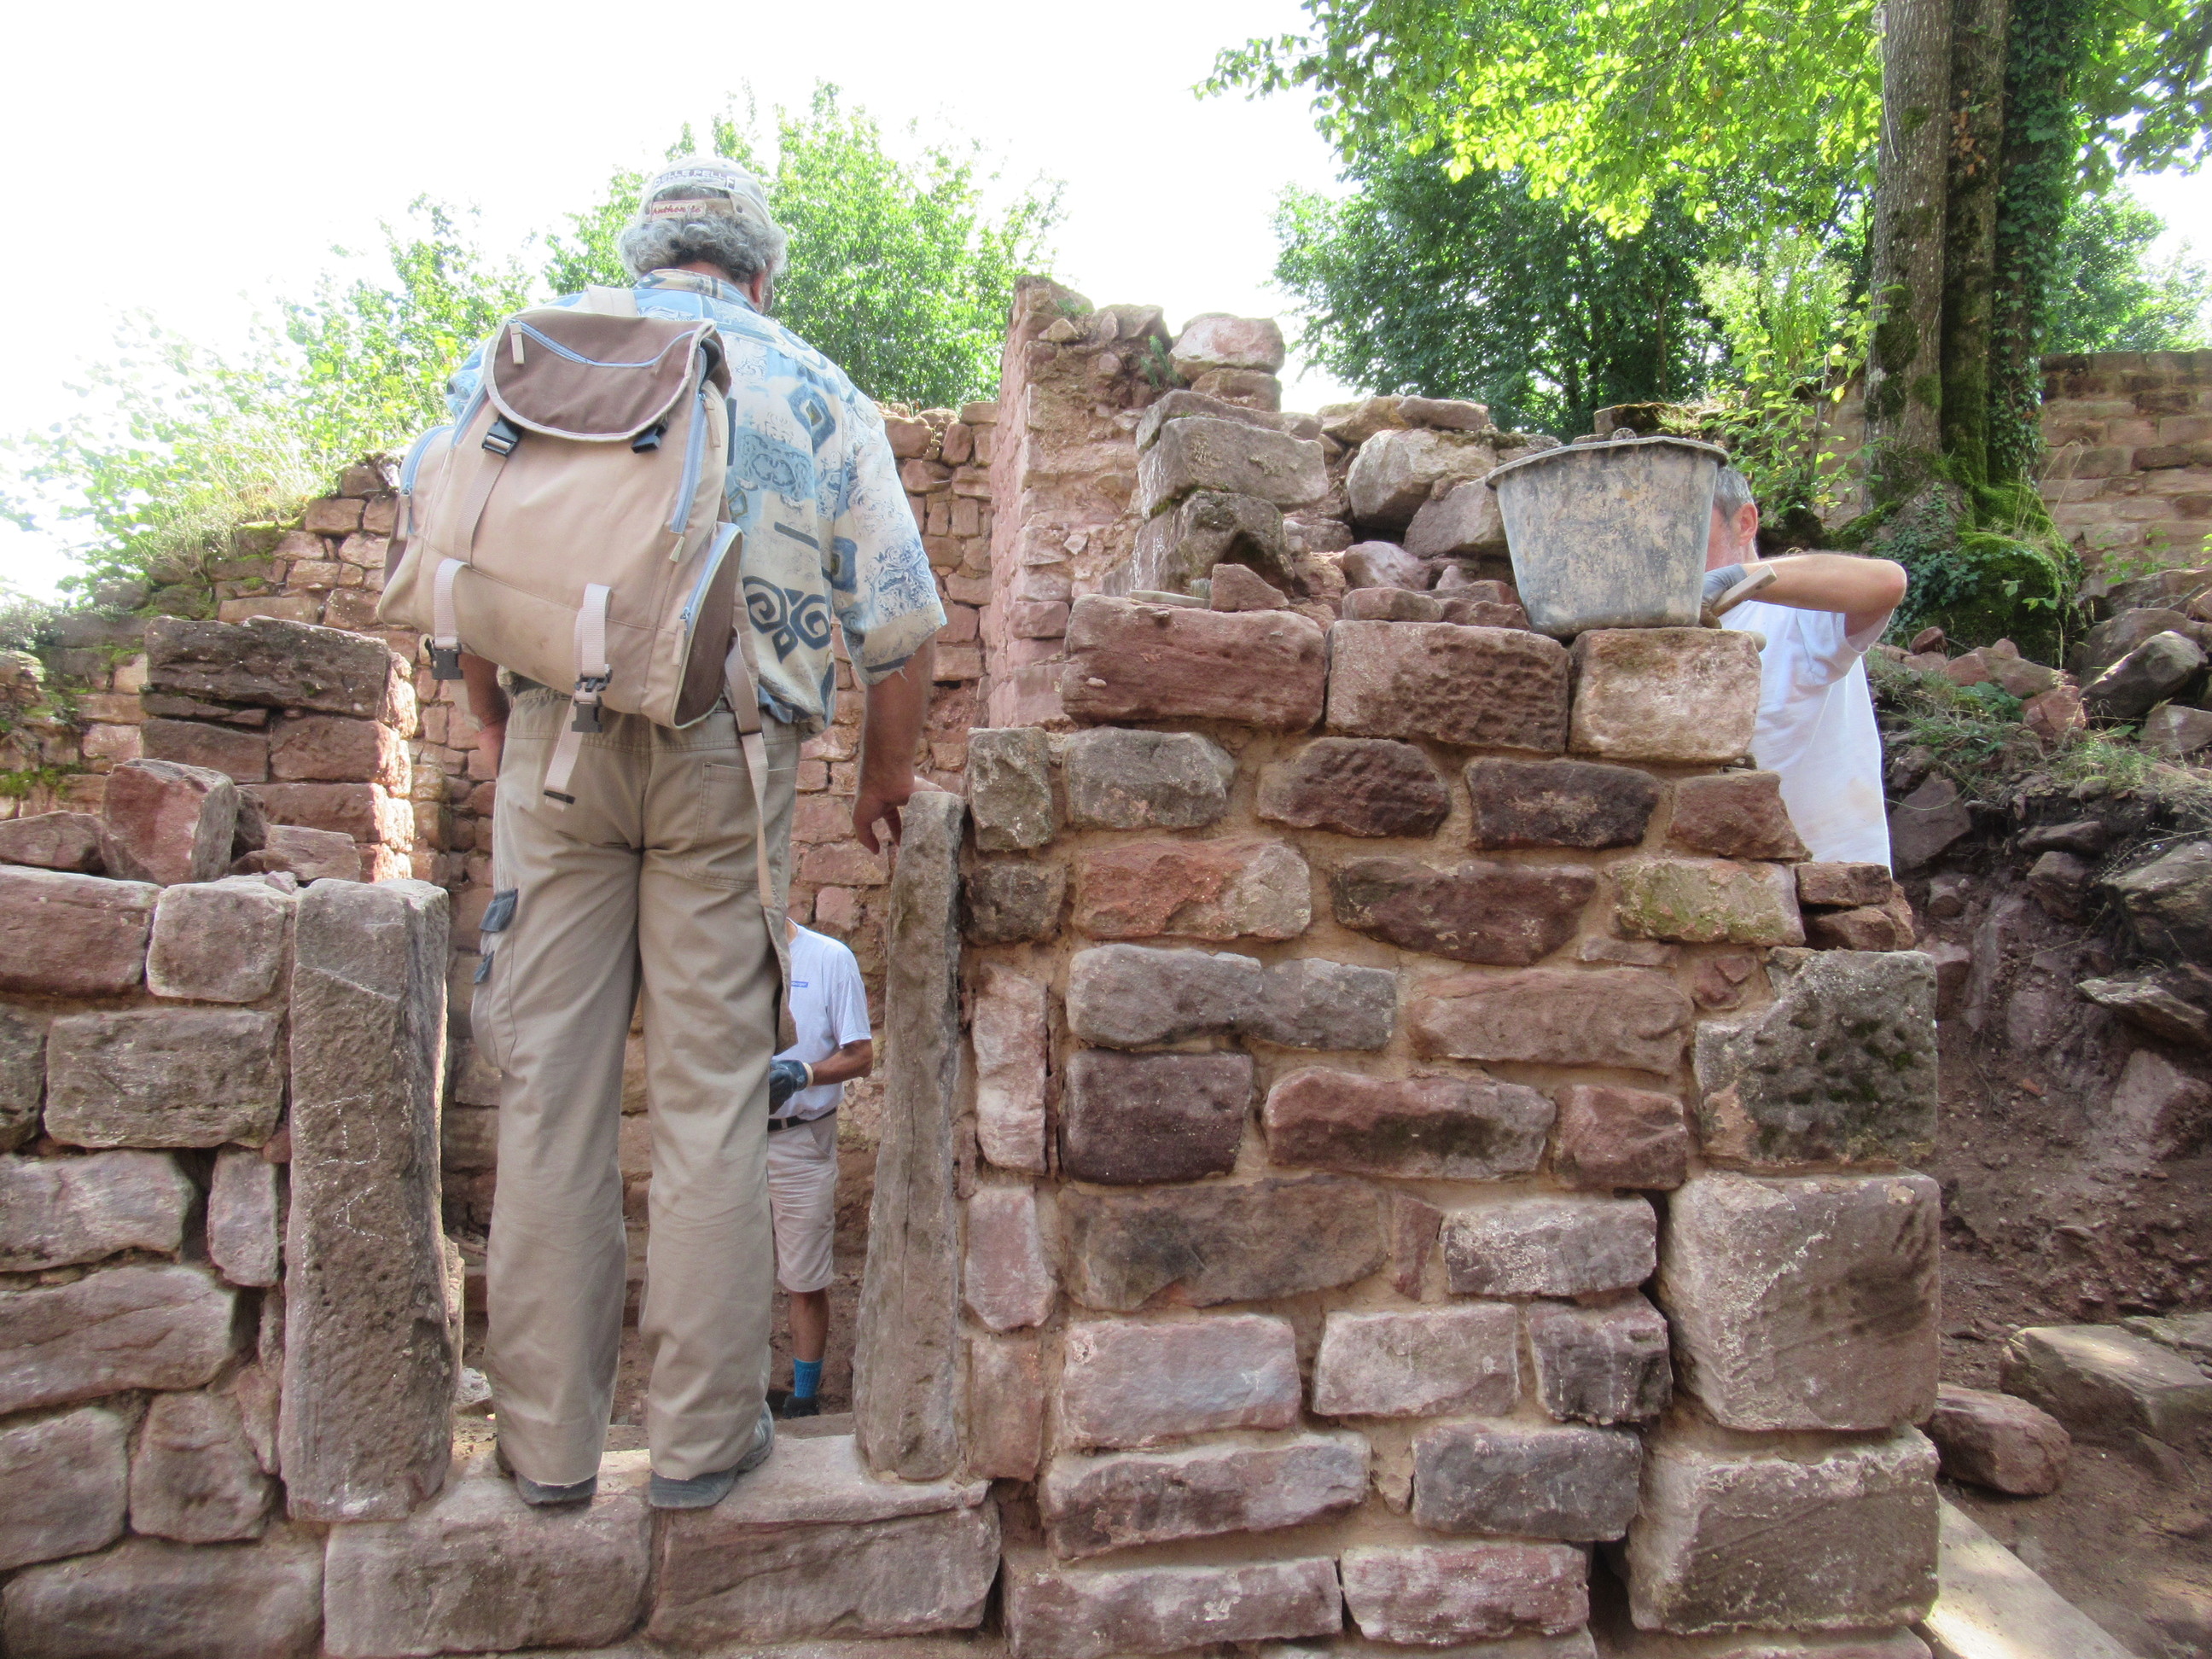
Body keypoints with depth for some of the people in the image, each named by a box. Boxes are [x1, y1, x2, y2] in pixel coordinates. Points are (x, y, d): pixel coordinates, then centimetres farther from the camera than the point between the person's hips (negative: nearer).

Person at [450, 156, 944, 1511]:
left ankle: (550, 1438, 14)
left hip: (559, 738, 1)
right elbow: (902, 622, 6)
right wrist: (888, 779, 18)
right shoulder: (818, 392, 11)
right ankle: (702, 1434, 12)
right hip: (729, 750, -1)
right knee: (713, 1093, 4)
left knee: (551, 1086, 6)